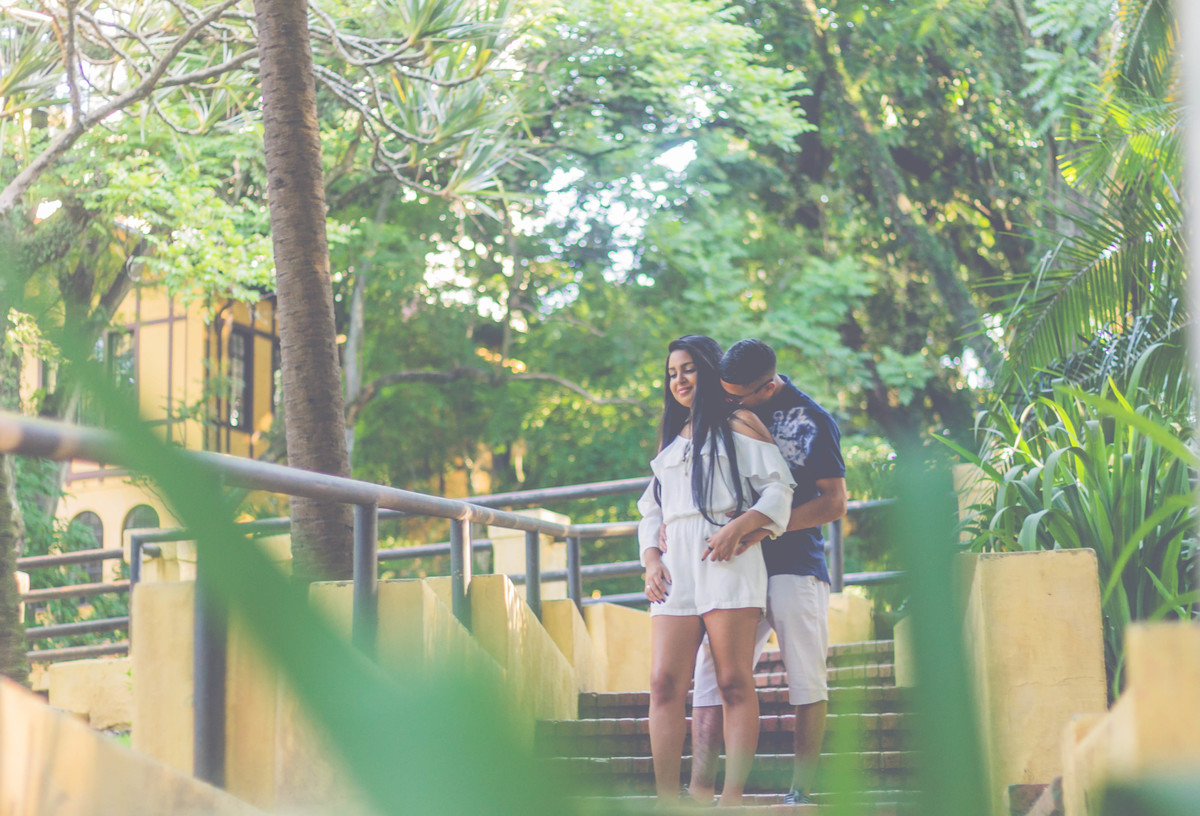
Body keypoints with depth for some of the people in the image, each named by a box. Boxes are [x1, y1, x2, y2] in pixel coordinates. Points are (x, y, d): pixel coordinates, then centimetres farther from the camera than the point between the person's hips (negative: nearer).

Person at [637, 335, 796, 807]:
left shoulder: (739, 425, 10)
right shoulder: (670, 439, 27)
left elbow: (778, 490, 1)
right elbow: (651, 510, 25)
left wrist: (738, 527, -15)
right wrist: (651, 559, 7)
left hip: (728, 561, -5)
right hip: (676, 569, 5)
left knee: (734, 683, -9)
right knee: (664, 681, -8)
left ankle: (732, 798, -9)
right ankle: (667, 801, -9)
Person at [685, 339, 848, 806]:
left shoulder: (811, 421, -4)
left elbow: (835, 503, -8)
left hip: (795, 566, -4)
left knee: (806, 680, -1)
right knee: (711, 674, -5)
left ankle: (800, 792, 6)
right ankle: (700, 792, -6)